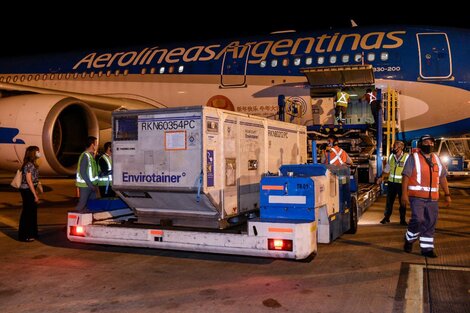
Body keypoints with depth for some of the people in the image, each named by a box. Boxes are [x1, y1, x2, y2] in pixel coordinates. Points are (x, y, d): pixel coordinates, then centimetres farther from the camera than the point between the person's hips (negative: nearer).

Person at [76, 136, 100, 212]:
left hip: (92, 185, 9)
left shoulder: (91, 155, 11)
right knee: (82, 205, -3)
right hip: (85, 185, -9)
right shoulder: (85, 155, -15)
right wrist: (90, 184, -21)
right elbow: (82, 172, -20)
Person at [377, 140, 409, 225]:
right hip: (391, 182, 4)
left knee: (402, 202, 8)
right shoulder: (391, 156, 3)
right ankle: (386, 217, 23)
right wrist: (382, 177, 15)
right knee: (389, 201, 10)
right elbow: (387, 168, 16)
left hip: (402, 183, -4)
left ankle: (402, 220, 20)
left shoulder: (407, 157, -13)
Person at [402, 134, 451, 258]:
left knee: (430, 223, 7)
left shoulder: (436, 159, 15)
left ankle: (427, 248, 16)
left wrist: (447, 194, 13)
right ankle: (409, 240, 10)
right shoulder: (414, 158, -3)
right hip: (417, 196, -6)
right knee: (417, 220, -14)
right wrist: (404, 194, -16)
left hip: (432, 198, 6)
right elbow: (406, 176, -8)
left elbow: (442, 177, 18)